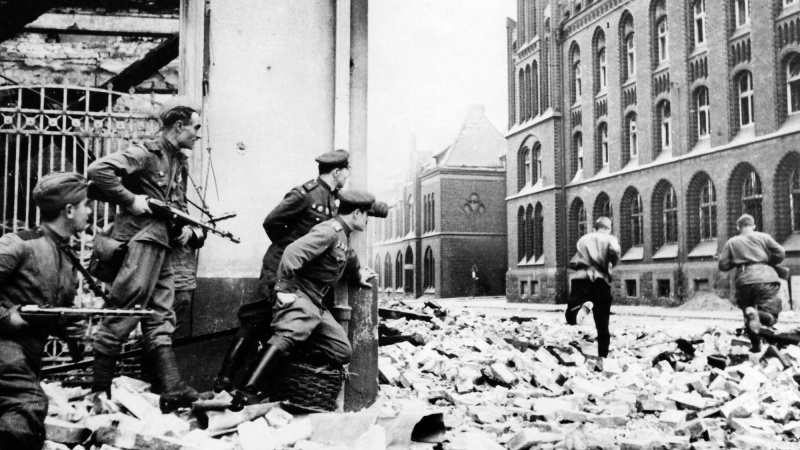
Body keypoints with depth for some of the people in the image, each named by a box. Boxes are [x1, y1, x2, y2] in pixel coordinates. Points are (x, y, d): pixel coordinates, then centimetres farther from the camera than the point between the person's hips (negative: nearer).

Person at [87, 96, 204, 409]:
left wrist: (183, 228, 8)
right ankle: (99, 392, 3)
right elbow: (98, 171, -21)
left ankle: (172, 389, 5)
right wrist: (131, 200, -19)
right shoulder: (146, 153, -9)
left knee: (161, 320, 5)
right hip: (139, 242, -9)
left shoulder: (179, 163, 17)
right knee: (122, 315, -5)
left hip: (162, 246, 9)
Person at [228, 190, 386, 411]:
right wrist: (283, 288, -26)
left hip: (316, 304, 10)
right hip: (299, 295, -10)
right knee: (288, 335, -35)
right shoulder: (329, 231, -12)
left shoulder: (343, 237, 20)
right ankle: (247, 392, -42)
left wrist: (359, 274, 31)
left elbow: (350, 260, 46)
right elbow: (293, 252, -26)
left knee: (342, 352, 4)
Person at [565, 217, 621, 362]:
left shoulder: (583, 239, 22)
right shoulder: (610, 239, 11)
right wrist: (612, 264, 5)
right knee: (603, 325, 9)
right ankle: (602, 358, 3)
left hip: (581, 279, 1)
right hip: (601, 282, -1)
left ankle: (584, 306, -32)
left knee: (571, 318, -1)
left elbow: (573, 264, 20)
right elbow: (615, 252, -13)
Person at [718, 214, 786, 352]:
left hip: (744, 281, 1)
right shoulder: (763, 237, 12)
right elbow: (780, 253, 5)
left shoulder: (731, 242, 15)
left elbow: (723, 265, 10)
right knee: (770, 317, -3)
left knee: (747, 310, 17)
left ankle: (755, 345, -6)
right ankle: (758, 314, -39)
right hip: (766, 278, -1)